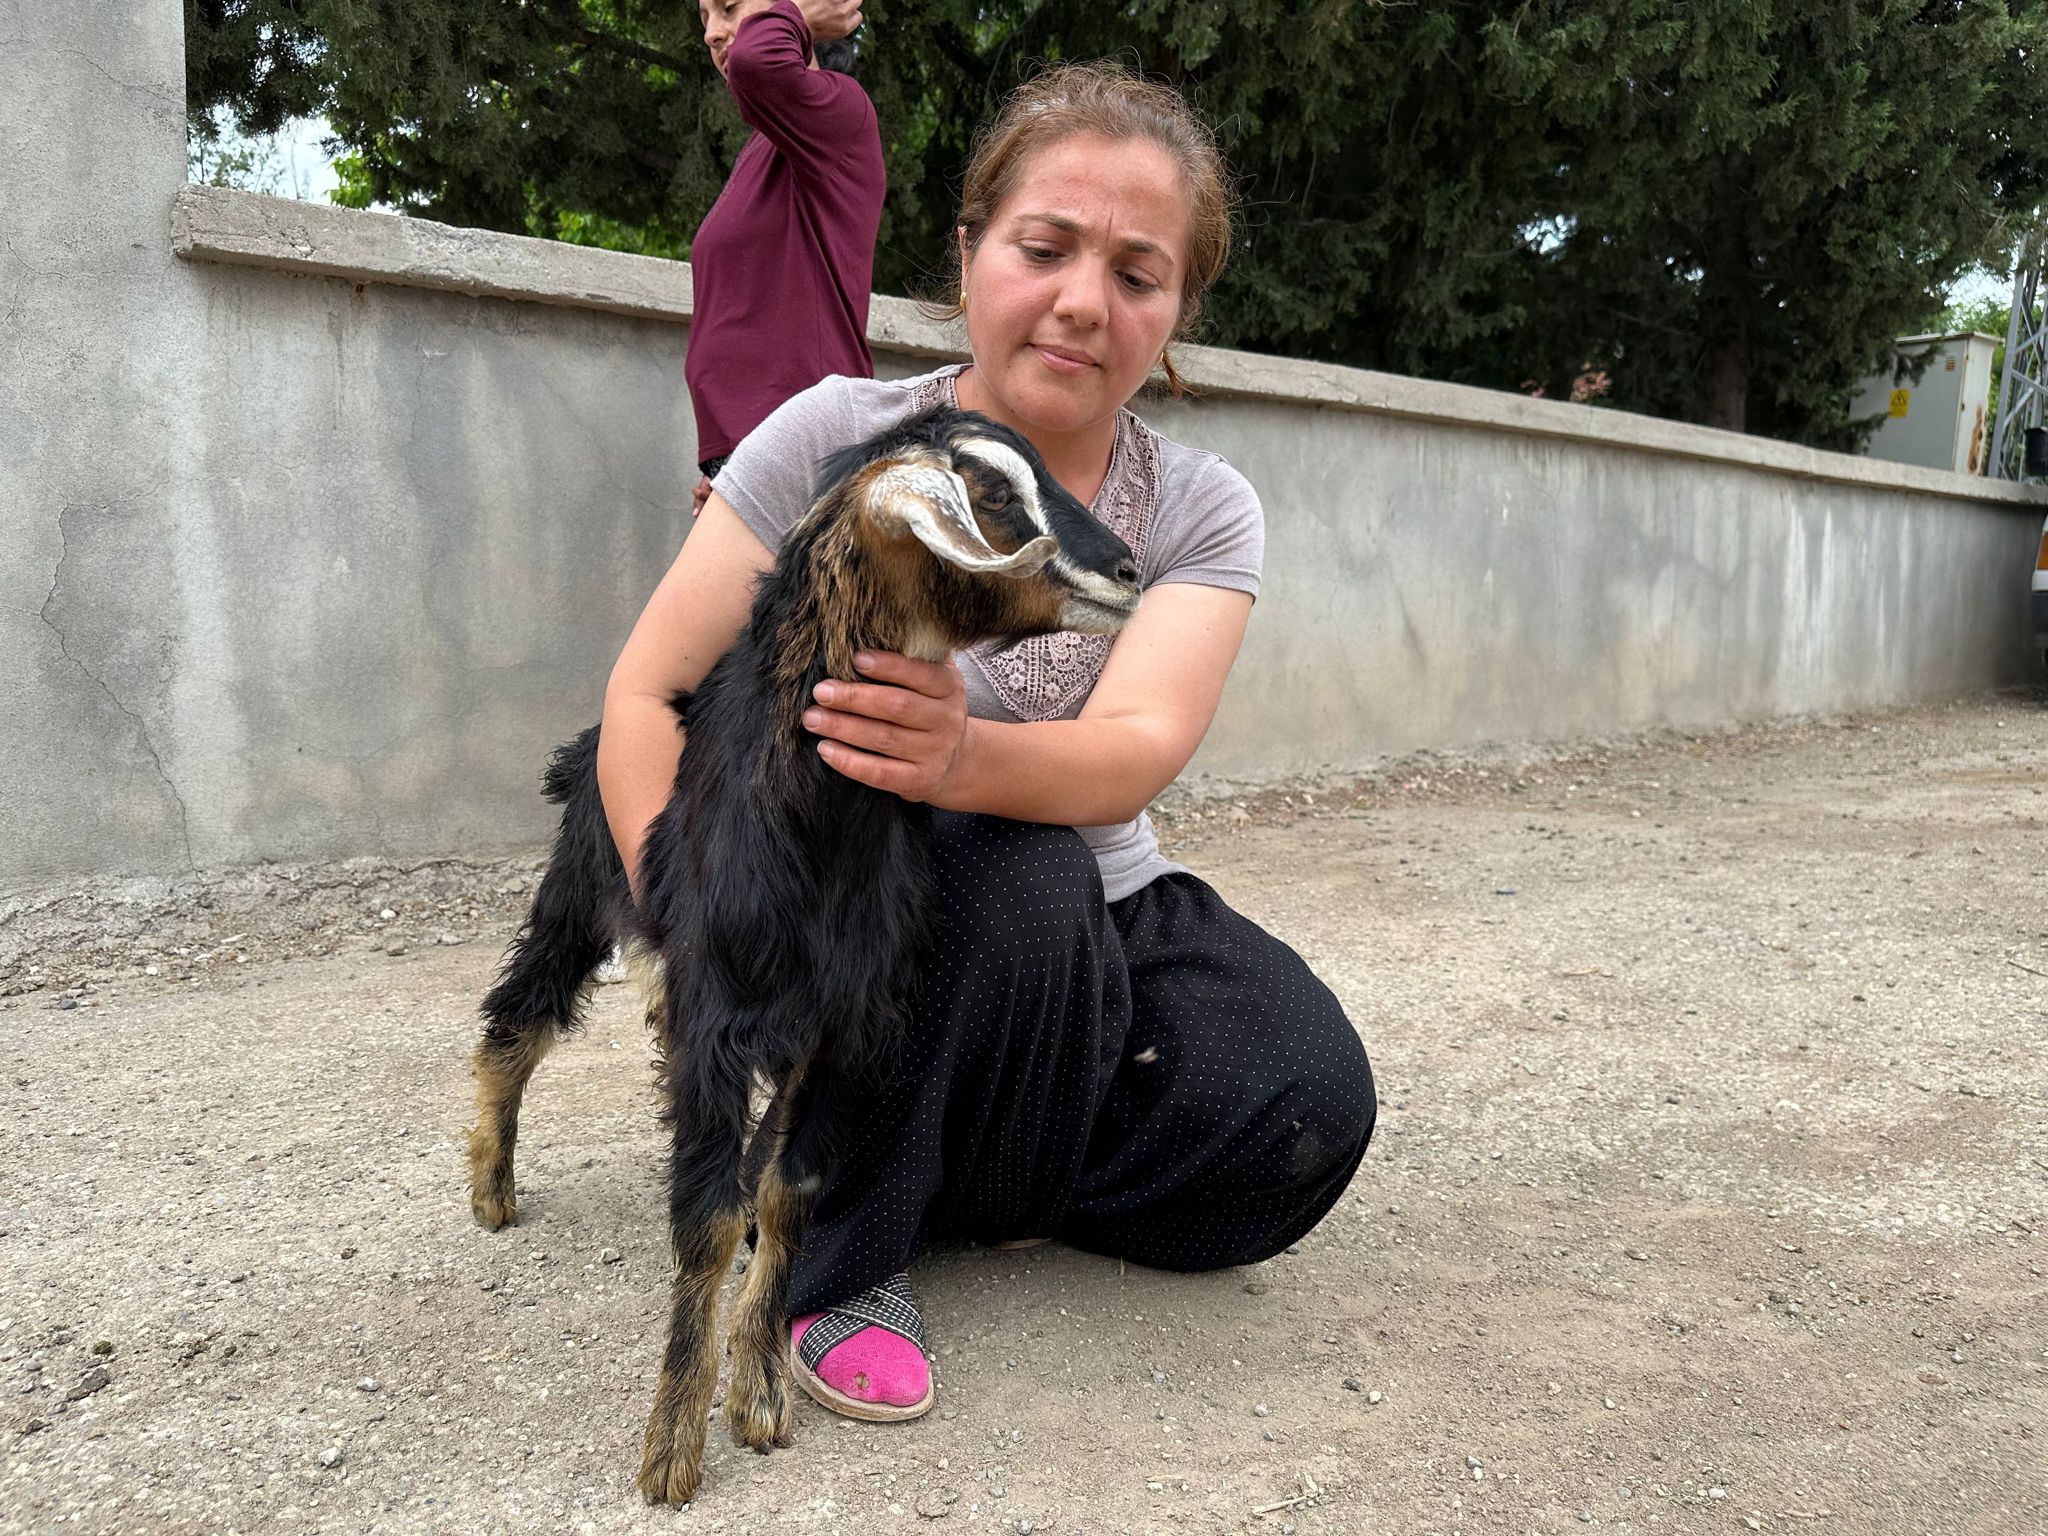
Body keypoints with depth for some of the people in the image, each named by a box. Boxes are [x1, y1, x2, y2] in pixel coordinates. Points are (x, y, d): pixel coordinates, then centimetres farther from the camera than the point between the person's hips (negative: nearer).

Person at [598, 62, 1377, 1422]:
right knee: (1013, 874, -35)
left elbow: (1138, 747, -24)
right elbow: (649, 697, -11)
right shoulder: (837, 436, -10)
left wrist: (966, 757, -47)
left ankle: (977, 1174, 5)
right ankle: (842, 1244, -10)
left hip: (1098, 921, 3)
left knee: (1305, 1106, -22)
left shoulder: (1203, 511, -5)